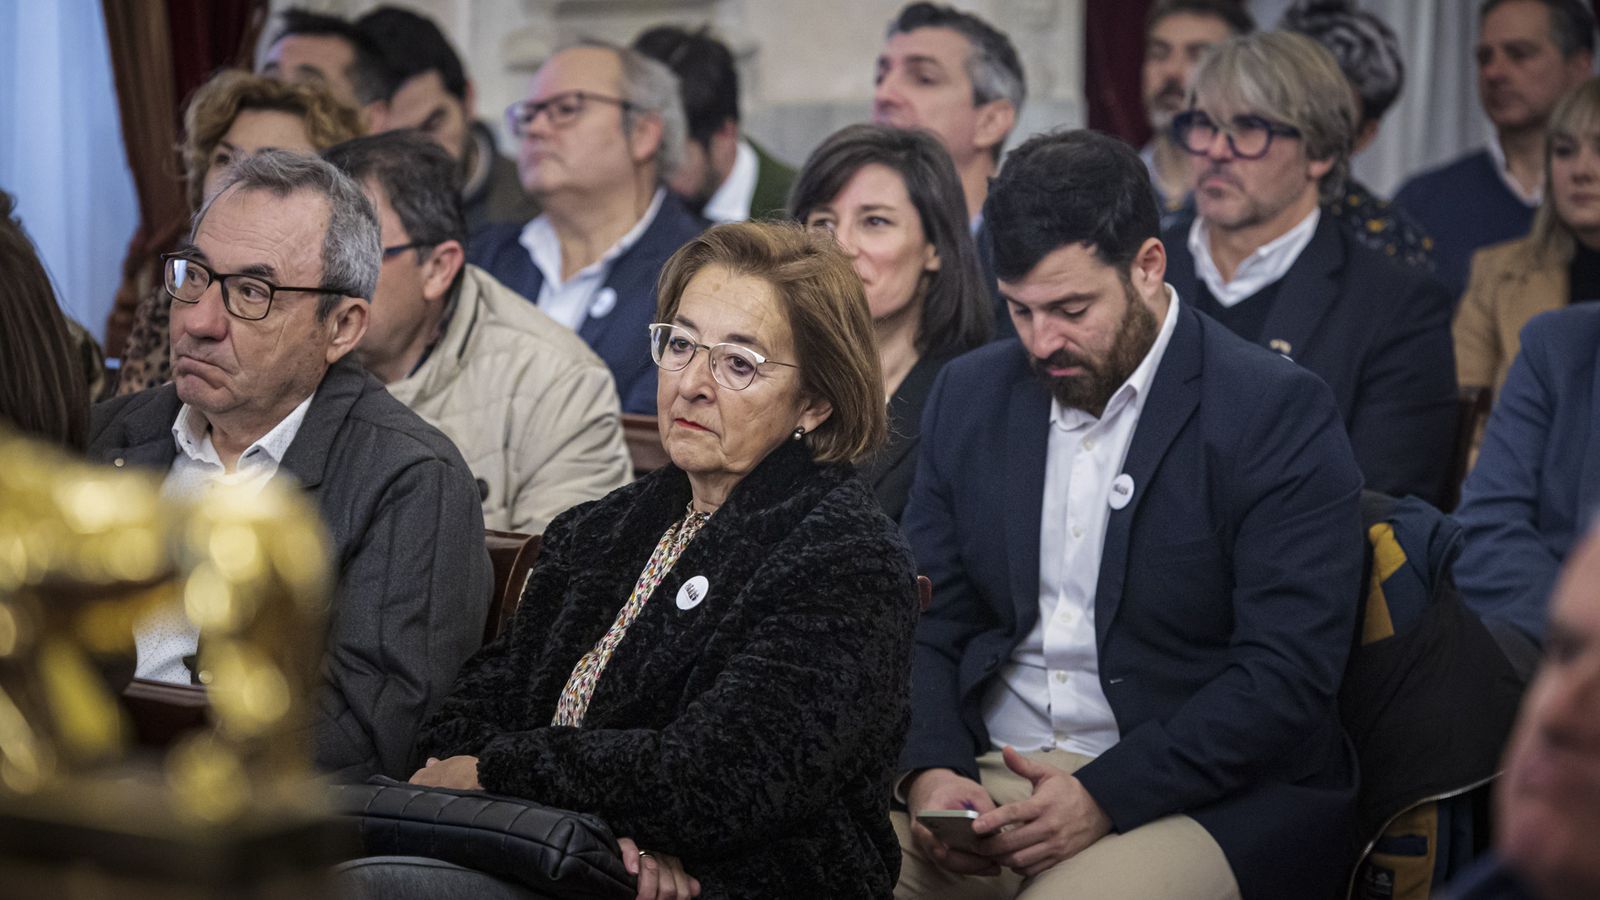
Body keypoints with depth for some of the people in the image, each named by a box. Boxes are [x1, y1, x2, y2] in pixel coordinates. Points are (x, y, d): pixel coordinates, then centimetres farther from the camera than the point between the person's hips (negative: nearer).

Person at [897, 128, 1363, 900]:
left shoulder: (1279, 416, -7)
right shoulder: (969, 395, 11)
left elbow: (1286, 676, -13)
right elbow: (928, 624, 11)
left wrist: (1104, 795, -22)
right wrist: (930, 771, -9)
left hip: (1205, 799, -5)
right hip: (985, 775, 5)